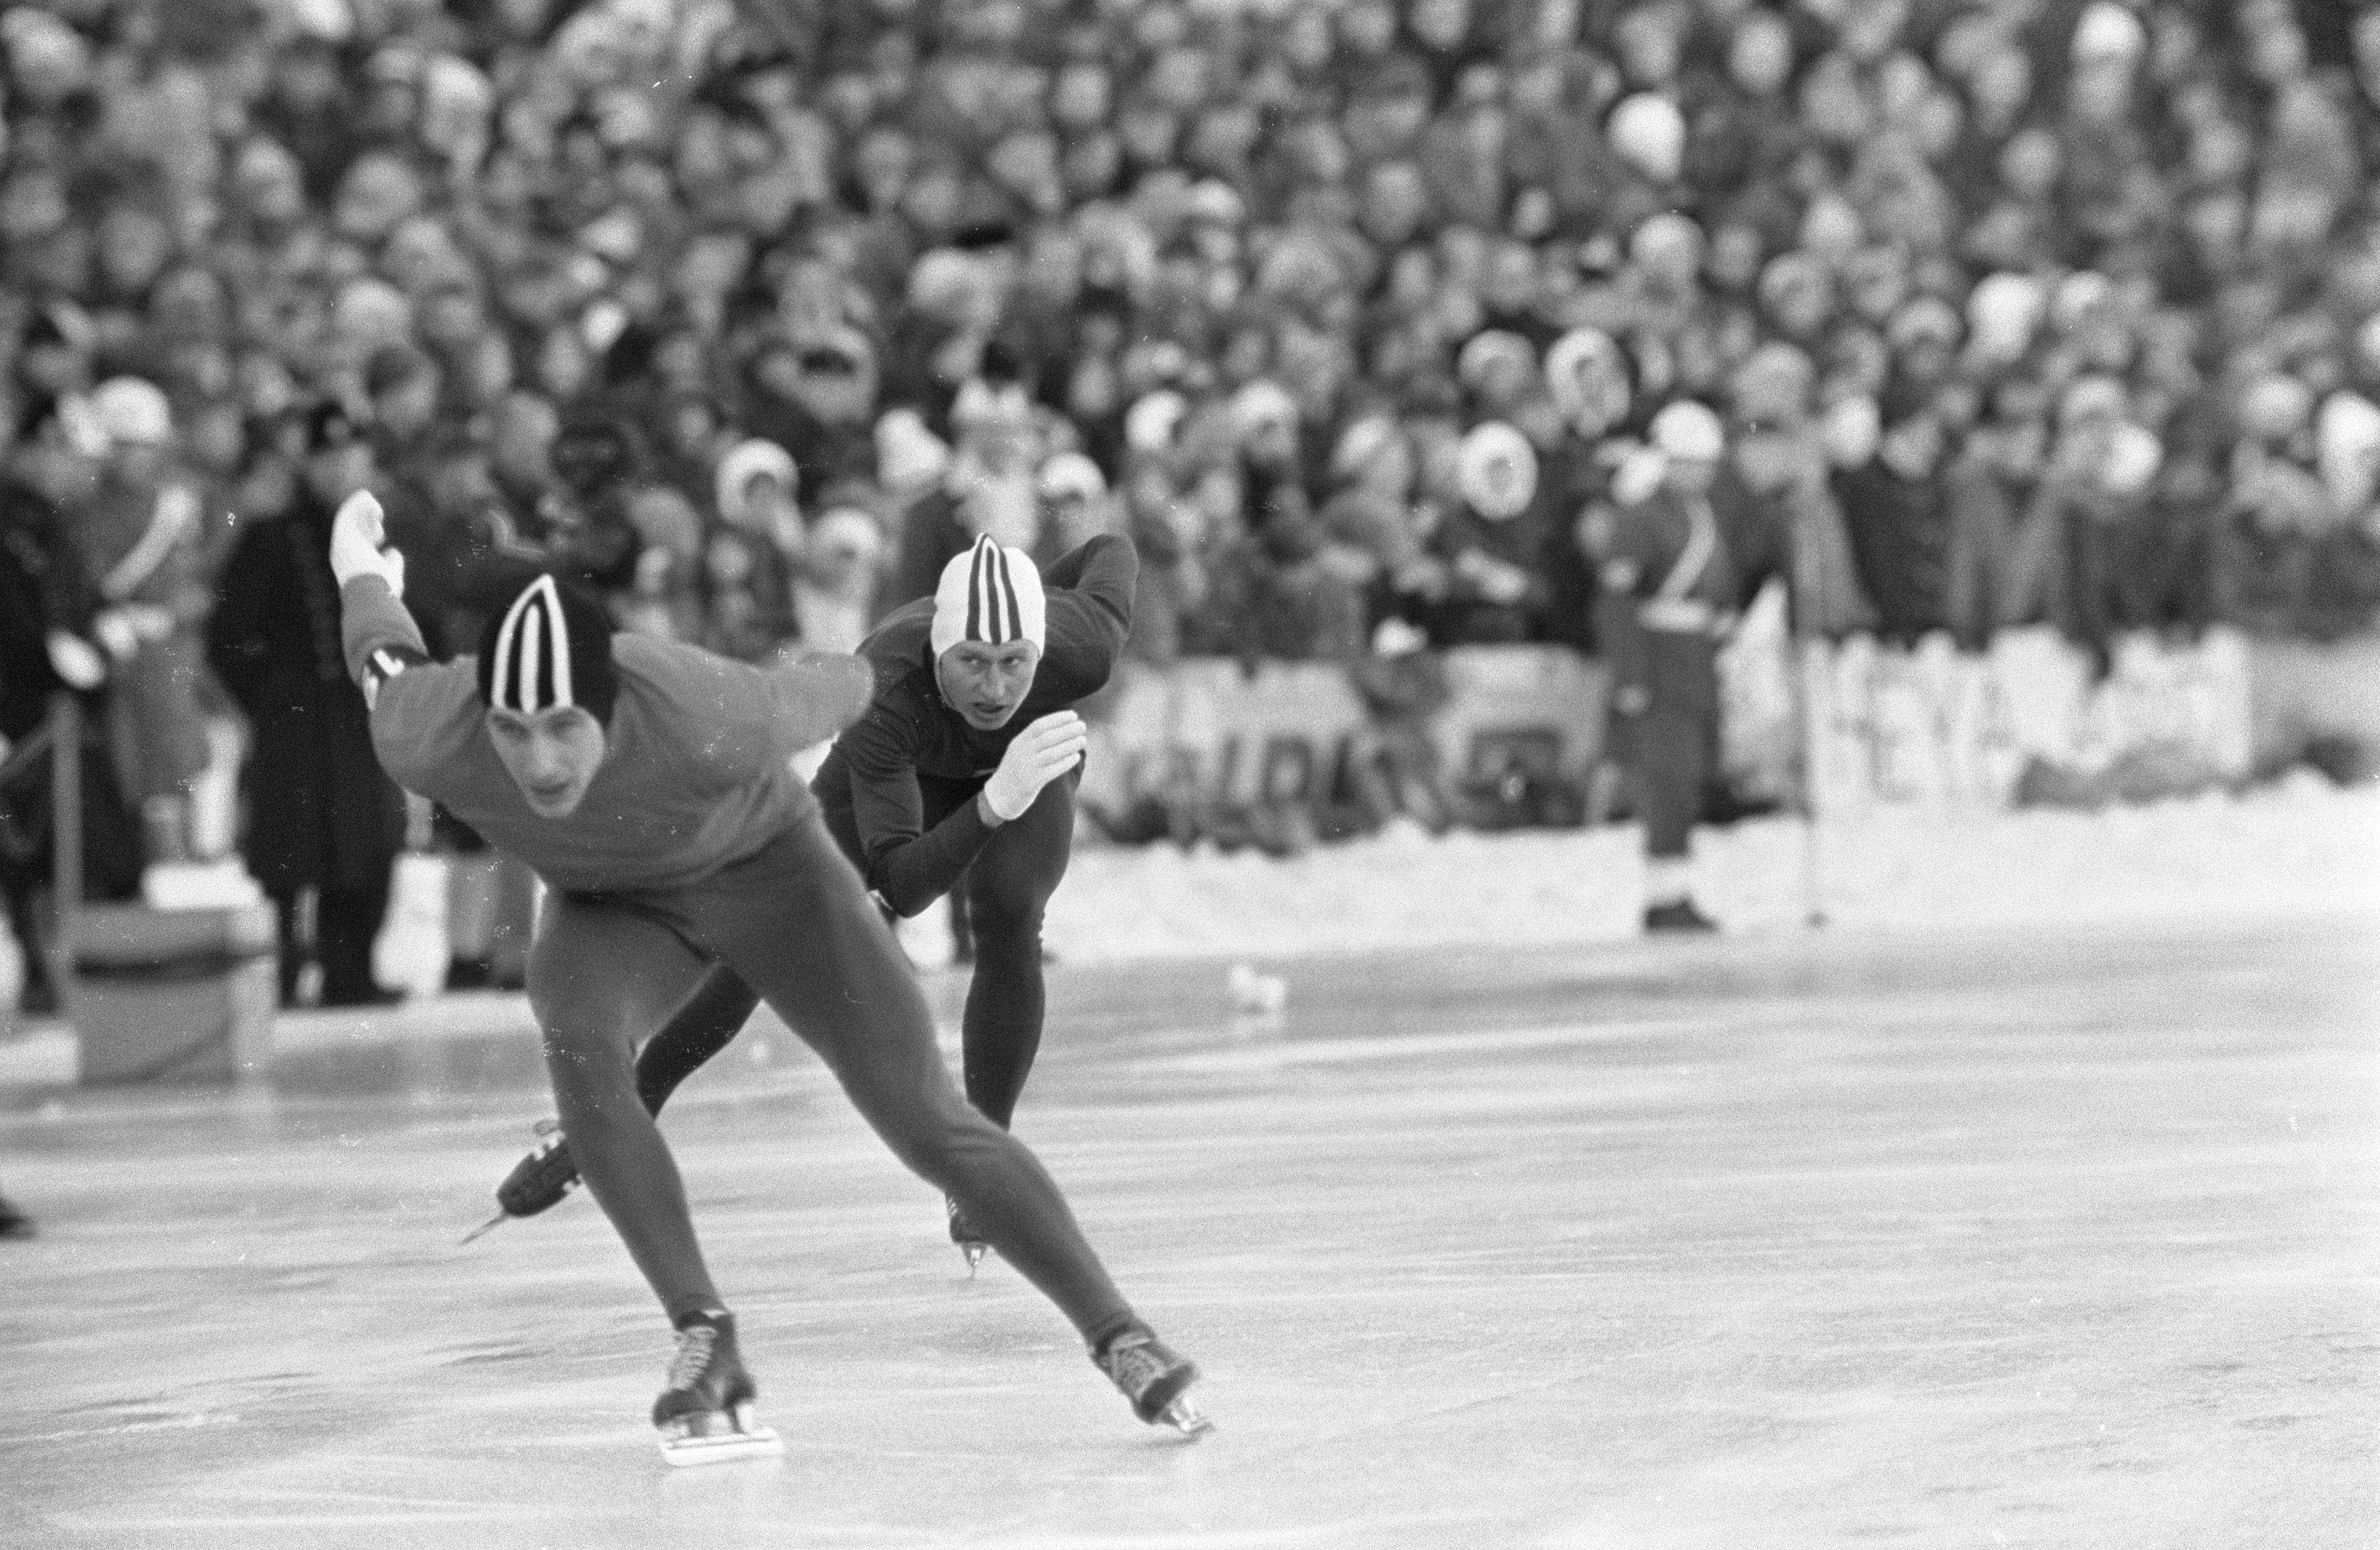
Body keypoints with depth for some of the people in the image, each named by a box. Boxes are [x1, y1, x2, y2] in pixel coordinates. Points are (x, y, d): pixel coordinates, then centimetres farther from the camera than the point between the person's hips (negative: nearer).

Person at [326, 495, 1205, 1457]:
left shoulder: (707, 726, -41)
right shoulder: (431, 745, -33)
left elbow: (812, 697, -17)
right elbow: (389, 665, -8)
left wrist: (879, 682, 7)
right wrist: (362, 576, 15)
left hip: (766, 870, -2)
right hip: (608, 909, 2)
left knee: (928, 1122, -9)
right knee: (578, 1046, -32)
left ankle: (1119, 1338, 4)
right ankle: (705, 1341, -24)